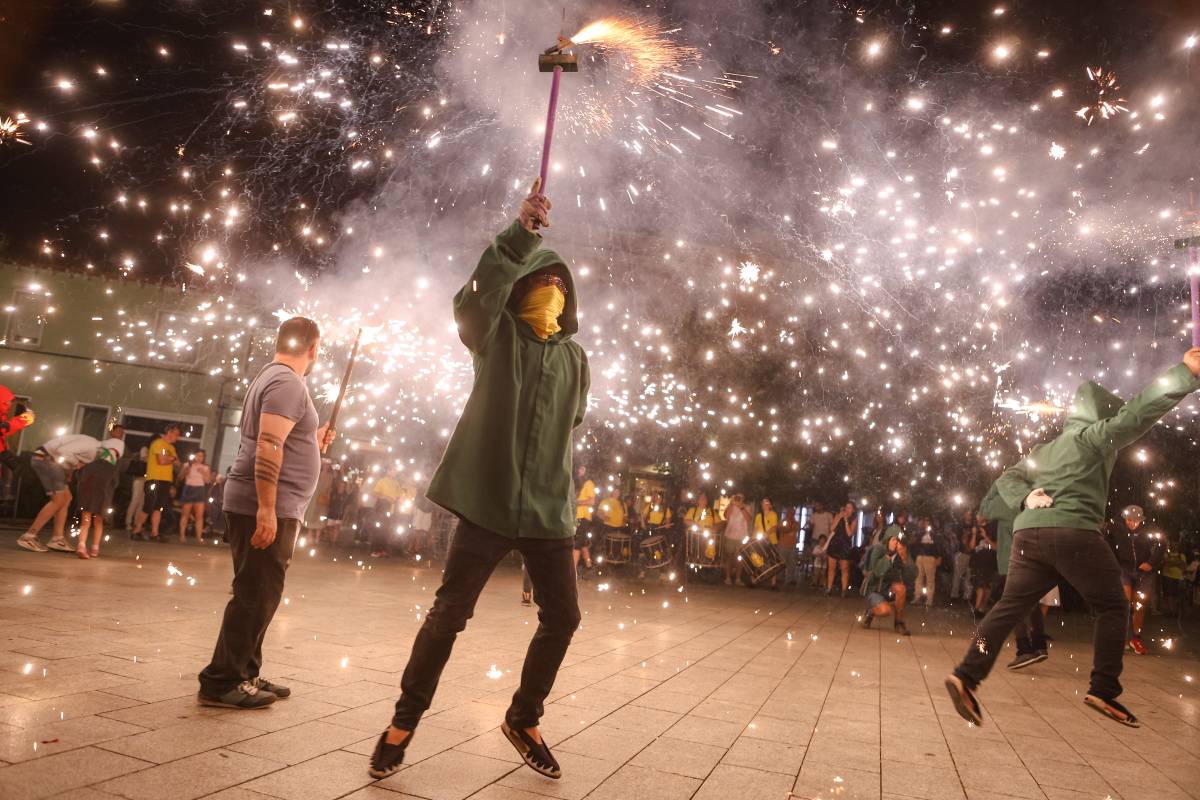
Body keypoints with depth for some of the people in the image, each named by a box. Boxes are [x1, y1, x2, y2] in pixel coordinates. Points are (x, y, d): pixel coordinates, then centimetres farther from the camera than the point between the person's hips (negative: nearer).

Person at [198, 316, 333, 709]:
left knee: (258, 596, 15)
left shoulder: (270, 377, 19)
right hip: (265, 508, -10)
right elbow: (268, 446, -23)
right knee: (256, 597, -5)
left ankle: (245, 675, 23)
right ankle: (221, 682, 2)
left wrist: (312, 441, 29)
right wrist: (267, 509, -27)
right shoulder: (288, 383, -12)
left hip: (263, 508, 10)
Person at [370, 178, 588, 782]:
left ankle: (522, 720, 29)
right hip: (489, 501, -4)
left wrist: (548, 476, 13)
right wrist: (522, 235, -31)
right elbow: (474, 297, -22)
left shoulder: (575, 358, 12)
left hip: (548, 507, 5)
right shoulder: (497, 335, 0)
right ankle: (405, 719, 21)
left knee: (562, 618, 6)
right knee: (450, 612, 1)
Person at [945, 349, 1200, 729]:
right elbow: (1136, 415, -7)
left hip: (1028, 533, 7)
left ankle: (966, 676, -8)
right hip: (1073, 532, -6)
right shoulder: (1094, 436, 6)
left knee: (1009, 607, 3)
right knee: (1112, 608, 11)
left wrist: (1026, 497, 6)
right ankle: (1104, 691, 6)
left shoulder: (1045, 449, 27)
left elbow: (1008, 478, 25)